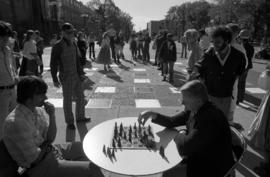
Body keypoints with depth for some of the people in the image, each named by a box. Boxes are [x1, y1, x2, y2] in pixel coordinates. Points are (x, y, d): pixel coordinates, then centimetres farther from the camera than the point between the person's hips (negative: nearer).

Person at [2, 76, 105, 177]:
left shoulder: (38, 110, -4)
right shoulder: (16, 122, -28)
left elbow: (51, 138, 0)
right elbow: (35, 159, -23)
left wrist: (52, 116, -14)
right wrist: (46, 143, -4)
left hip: (50, 150, 8)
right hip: (40, 167, -8)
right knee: (92, 169, -13)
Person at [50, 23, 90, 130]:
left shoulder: (73, 44, 7)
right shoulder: (58, 46, -14)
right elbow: (53, 64, -12)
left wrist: (81, 73, 13)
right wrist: (55, 80, -13)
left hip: (76, 76, 7)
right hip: (66, 77, -7)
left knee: (80, 97, 15)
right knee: (68, 100, 6)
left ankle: (80, 117, 34)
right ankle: (69, 122, 23)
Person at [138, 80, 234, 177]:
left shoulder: (210, 118, -32)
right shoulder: (193, 109, -6)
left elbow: (183, 148, -33)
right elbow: (171, 121, 4)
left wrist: (181, 136, -13)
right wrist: (153, 115, -10)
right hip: (197, 158, 7)